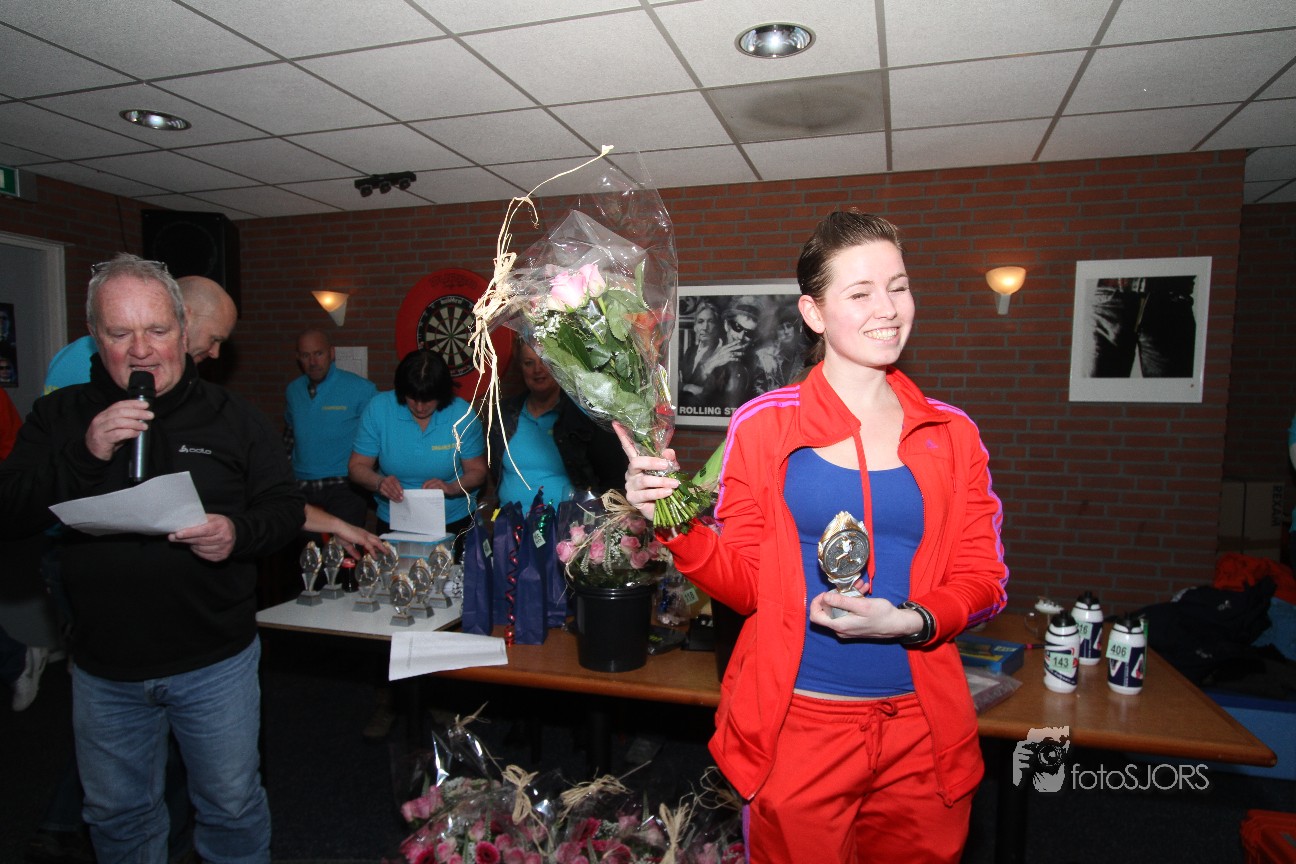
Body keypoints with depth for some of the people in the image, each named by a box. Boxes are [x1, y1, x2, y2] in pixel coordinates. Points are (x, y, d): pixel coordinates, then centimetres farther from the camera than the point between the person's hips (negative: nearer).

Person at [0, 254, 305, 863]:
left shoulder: (231, 417, -4)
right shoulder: (59, 417, 0)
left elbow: (285, 505, -2)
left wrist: (240, 534, -23)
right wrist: (84, 455, -23)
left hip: (217, 662, -2)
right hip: (104, 670, 2)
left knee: (233, 807, 14)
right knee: (117, 814, 23)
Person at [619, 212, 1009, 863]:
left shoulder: (950, 434, 2)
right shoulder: (762, 425, -5)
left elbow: (983, 581, 4)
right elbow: (744, 581, -1)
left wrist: (908, 620, -14)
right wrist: (676, 524, -19)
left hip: (922, 732, 3)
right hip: (797, 726, -2)